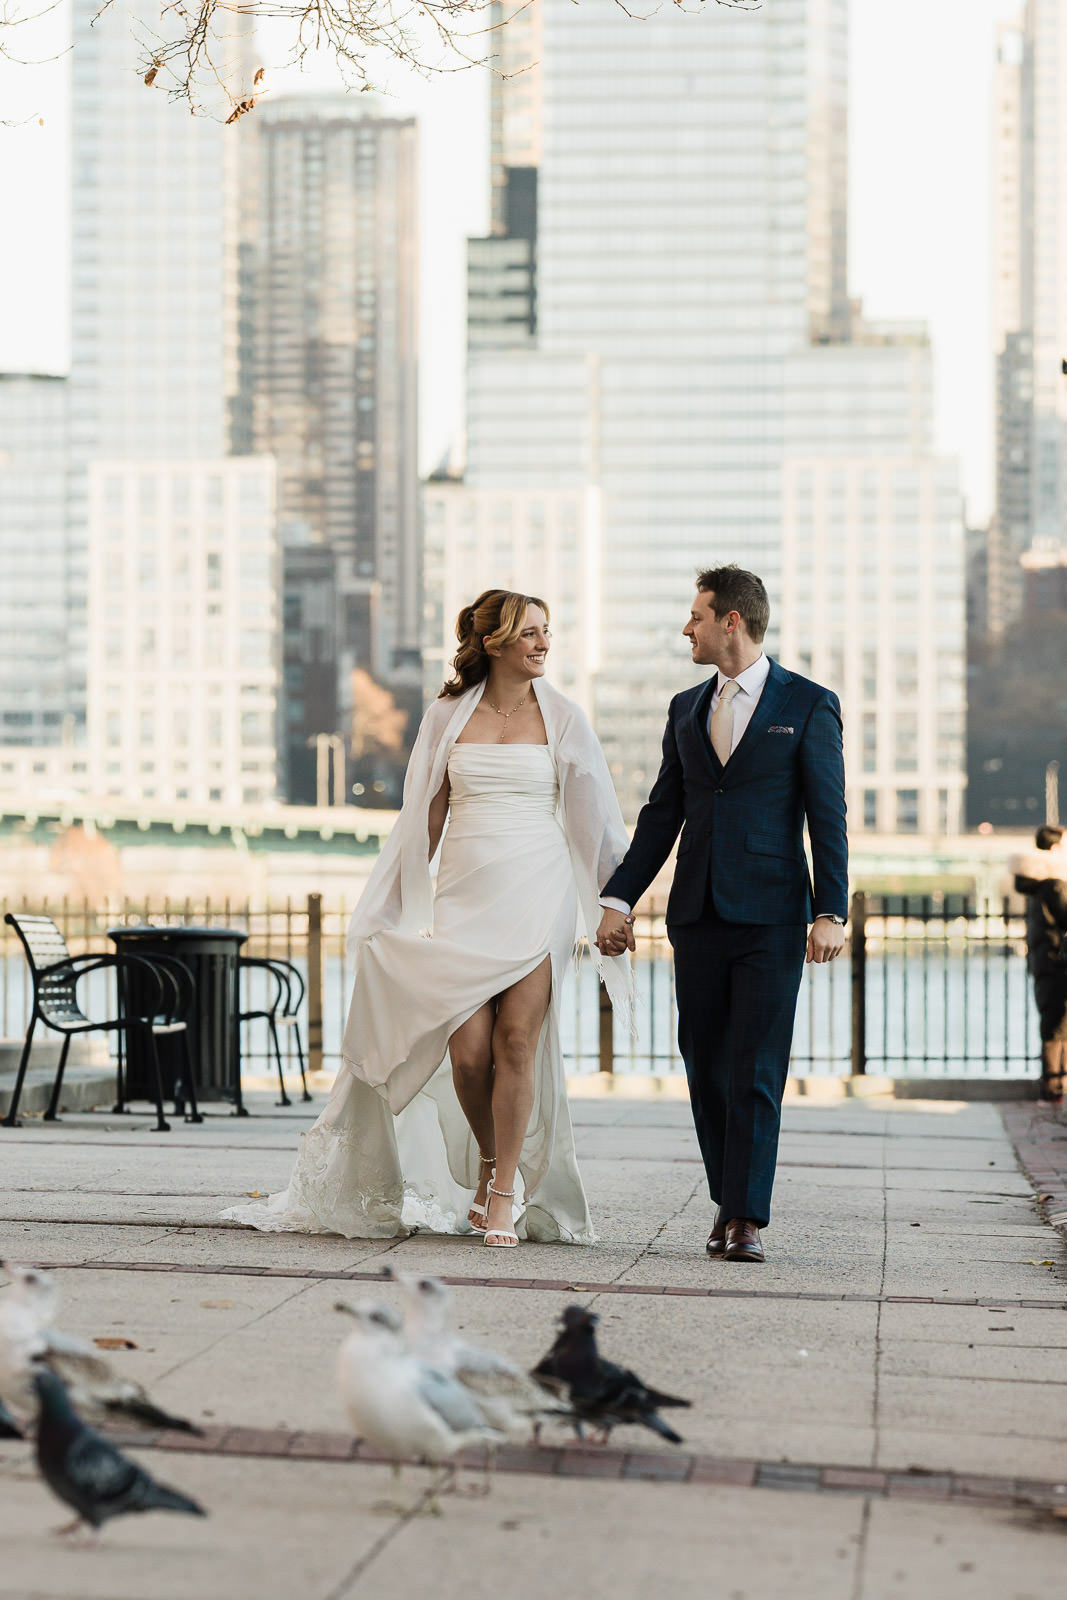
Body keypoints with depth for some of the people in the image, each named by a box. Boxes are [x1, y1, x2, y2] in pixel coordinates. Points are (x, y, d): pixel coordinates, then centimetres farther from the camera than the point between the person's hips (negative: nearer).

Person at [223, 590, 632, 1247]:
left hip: (537, 895, -1)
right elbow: (426, 819, 12)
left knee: (516, 1041, -8)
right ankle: (488, 1163, 22)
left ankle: (505, 1193, 4)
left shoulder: (561, 717, 5)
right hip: (463, 897, 1)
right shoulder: (448, 716, 8)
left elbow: (593, 816, 7)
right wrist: (396, 904, 11)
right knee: (467, 1050, -6)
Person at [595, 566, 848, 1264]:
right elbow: (662, 814, 15)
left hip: (771, 917, -5)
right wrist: (619, 898, 8)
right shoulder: (687, 709, 14)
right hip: (699, 916, 5)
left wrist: (830, 912, -11)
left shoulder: (809, 705, 0)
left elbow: (828, 818, -3)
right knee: (706, 1067, 6)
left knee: (757, 1071, -7)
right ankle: (729, 1200, 19)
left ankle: (747, 1218, -5)